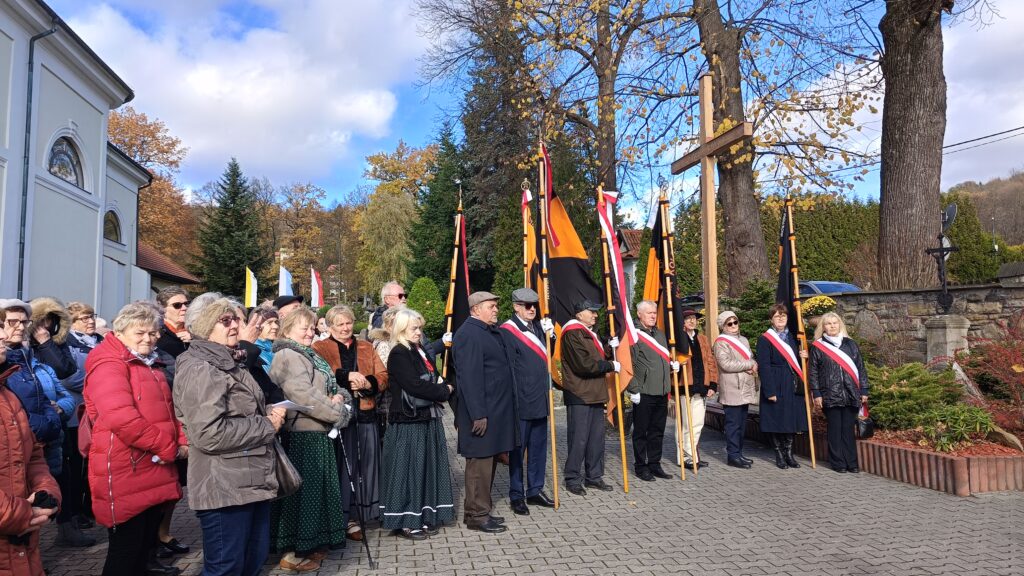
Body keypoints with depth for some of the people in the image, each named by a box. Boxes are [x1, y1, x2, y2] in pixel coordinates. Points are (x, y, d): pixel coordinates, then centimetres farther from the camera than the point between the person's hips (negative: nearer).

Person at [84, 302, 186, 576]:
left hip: (155, 470, 9)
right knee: (125, 549, 2)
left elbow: (167, 410, 19)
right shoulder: (108, 364, -13)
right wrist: (167, 448, -18)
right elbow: (121, 417, -25)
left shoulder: (151, 365, 17)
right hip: (126, 472, -9)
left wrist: (182, 441, 1)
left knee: (146, 540, 20)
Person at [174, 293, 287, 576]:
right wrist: (267, 425, -16)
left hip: (252, 481, 10)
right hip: (224, 487, -10)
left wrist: (269, 414, 8)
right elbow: (210, 434, -27)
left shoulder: (229, 363, 16)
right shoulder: (199, 369, -16)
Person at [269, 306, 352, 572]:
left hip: (318, 434, 10)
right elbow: (304, 396, -23)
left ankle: (310, 543, 28)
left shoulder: (309, 356, 17)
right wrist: (338, 413, -15)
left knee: (316, 488, 16)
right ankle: (292, 552, 11)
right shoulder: (287, 356, -13)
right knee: (302, 489, -1)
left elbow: (331, 387, 17)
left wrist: (340, 397, -6)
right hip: (301, 435, -9)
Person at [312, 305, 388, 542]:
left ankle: (362, 512, 18)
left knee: (366, 464, 5)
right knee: (343, 466, -2)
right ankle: (348, 517, 8)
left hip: (366, 414, 4)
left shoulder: (366, 347, 17)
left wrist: (366, 383, -11)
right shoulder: (320, 348, 5)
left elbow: (382, 376, 9)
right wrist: (346, 376, -21)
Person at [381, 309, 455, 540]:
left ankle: (422, 517, 23)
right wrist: (444, 391, -10)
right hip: (408, 422, -9)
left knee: (427, 468, 13)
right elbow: (414, 386, -20)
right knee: (408, 470, 0)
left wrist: (441, 389, -3)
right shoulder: (398, 354, -12)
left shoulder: (419, 352, 14)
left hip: (427, 419, 9)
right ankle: (405, 522, 11)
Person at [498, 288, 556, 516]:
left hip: (540, 400, 7)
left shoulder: (538, 326, 11)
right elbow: (508, 369, -14)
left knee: (538, 448, 16)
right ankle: (516, 496, 18)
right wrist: (515, 399, -15)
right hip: (521, 402, -7)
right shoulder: (507, 331, -12)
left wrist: (549, 334, 6)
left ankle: (535, 490, 30)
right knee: (518, 450, 5)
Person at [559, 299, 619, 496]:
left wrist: (609, 347, 6)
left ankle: (593, 476, 23)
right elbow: (584, 364, -21)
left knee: (597, 438, 12)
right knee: (579, 439, -3)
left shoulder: (589, 333, 19)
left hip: (595, 394, 9)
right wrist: (610, 366, -12)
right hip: (579, 395, -9)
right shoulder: (572, 334, -14)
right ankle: (572, 479, 9)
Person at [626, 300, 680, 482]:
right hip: (643, 393, -7)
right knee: (641, 431, 3)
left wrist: (672, 364, 7)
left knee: (657, 431, 14)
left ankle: (654, 464, 24)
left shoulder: (660, 334, 16)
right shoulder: (634, 336, -9)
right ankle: (640, 467, 13)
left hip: (662, 392, 7)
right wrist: (634, 389, -15)